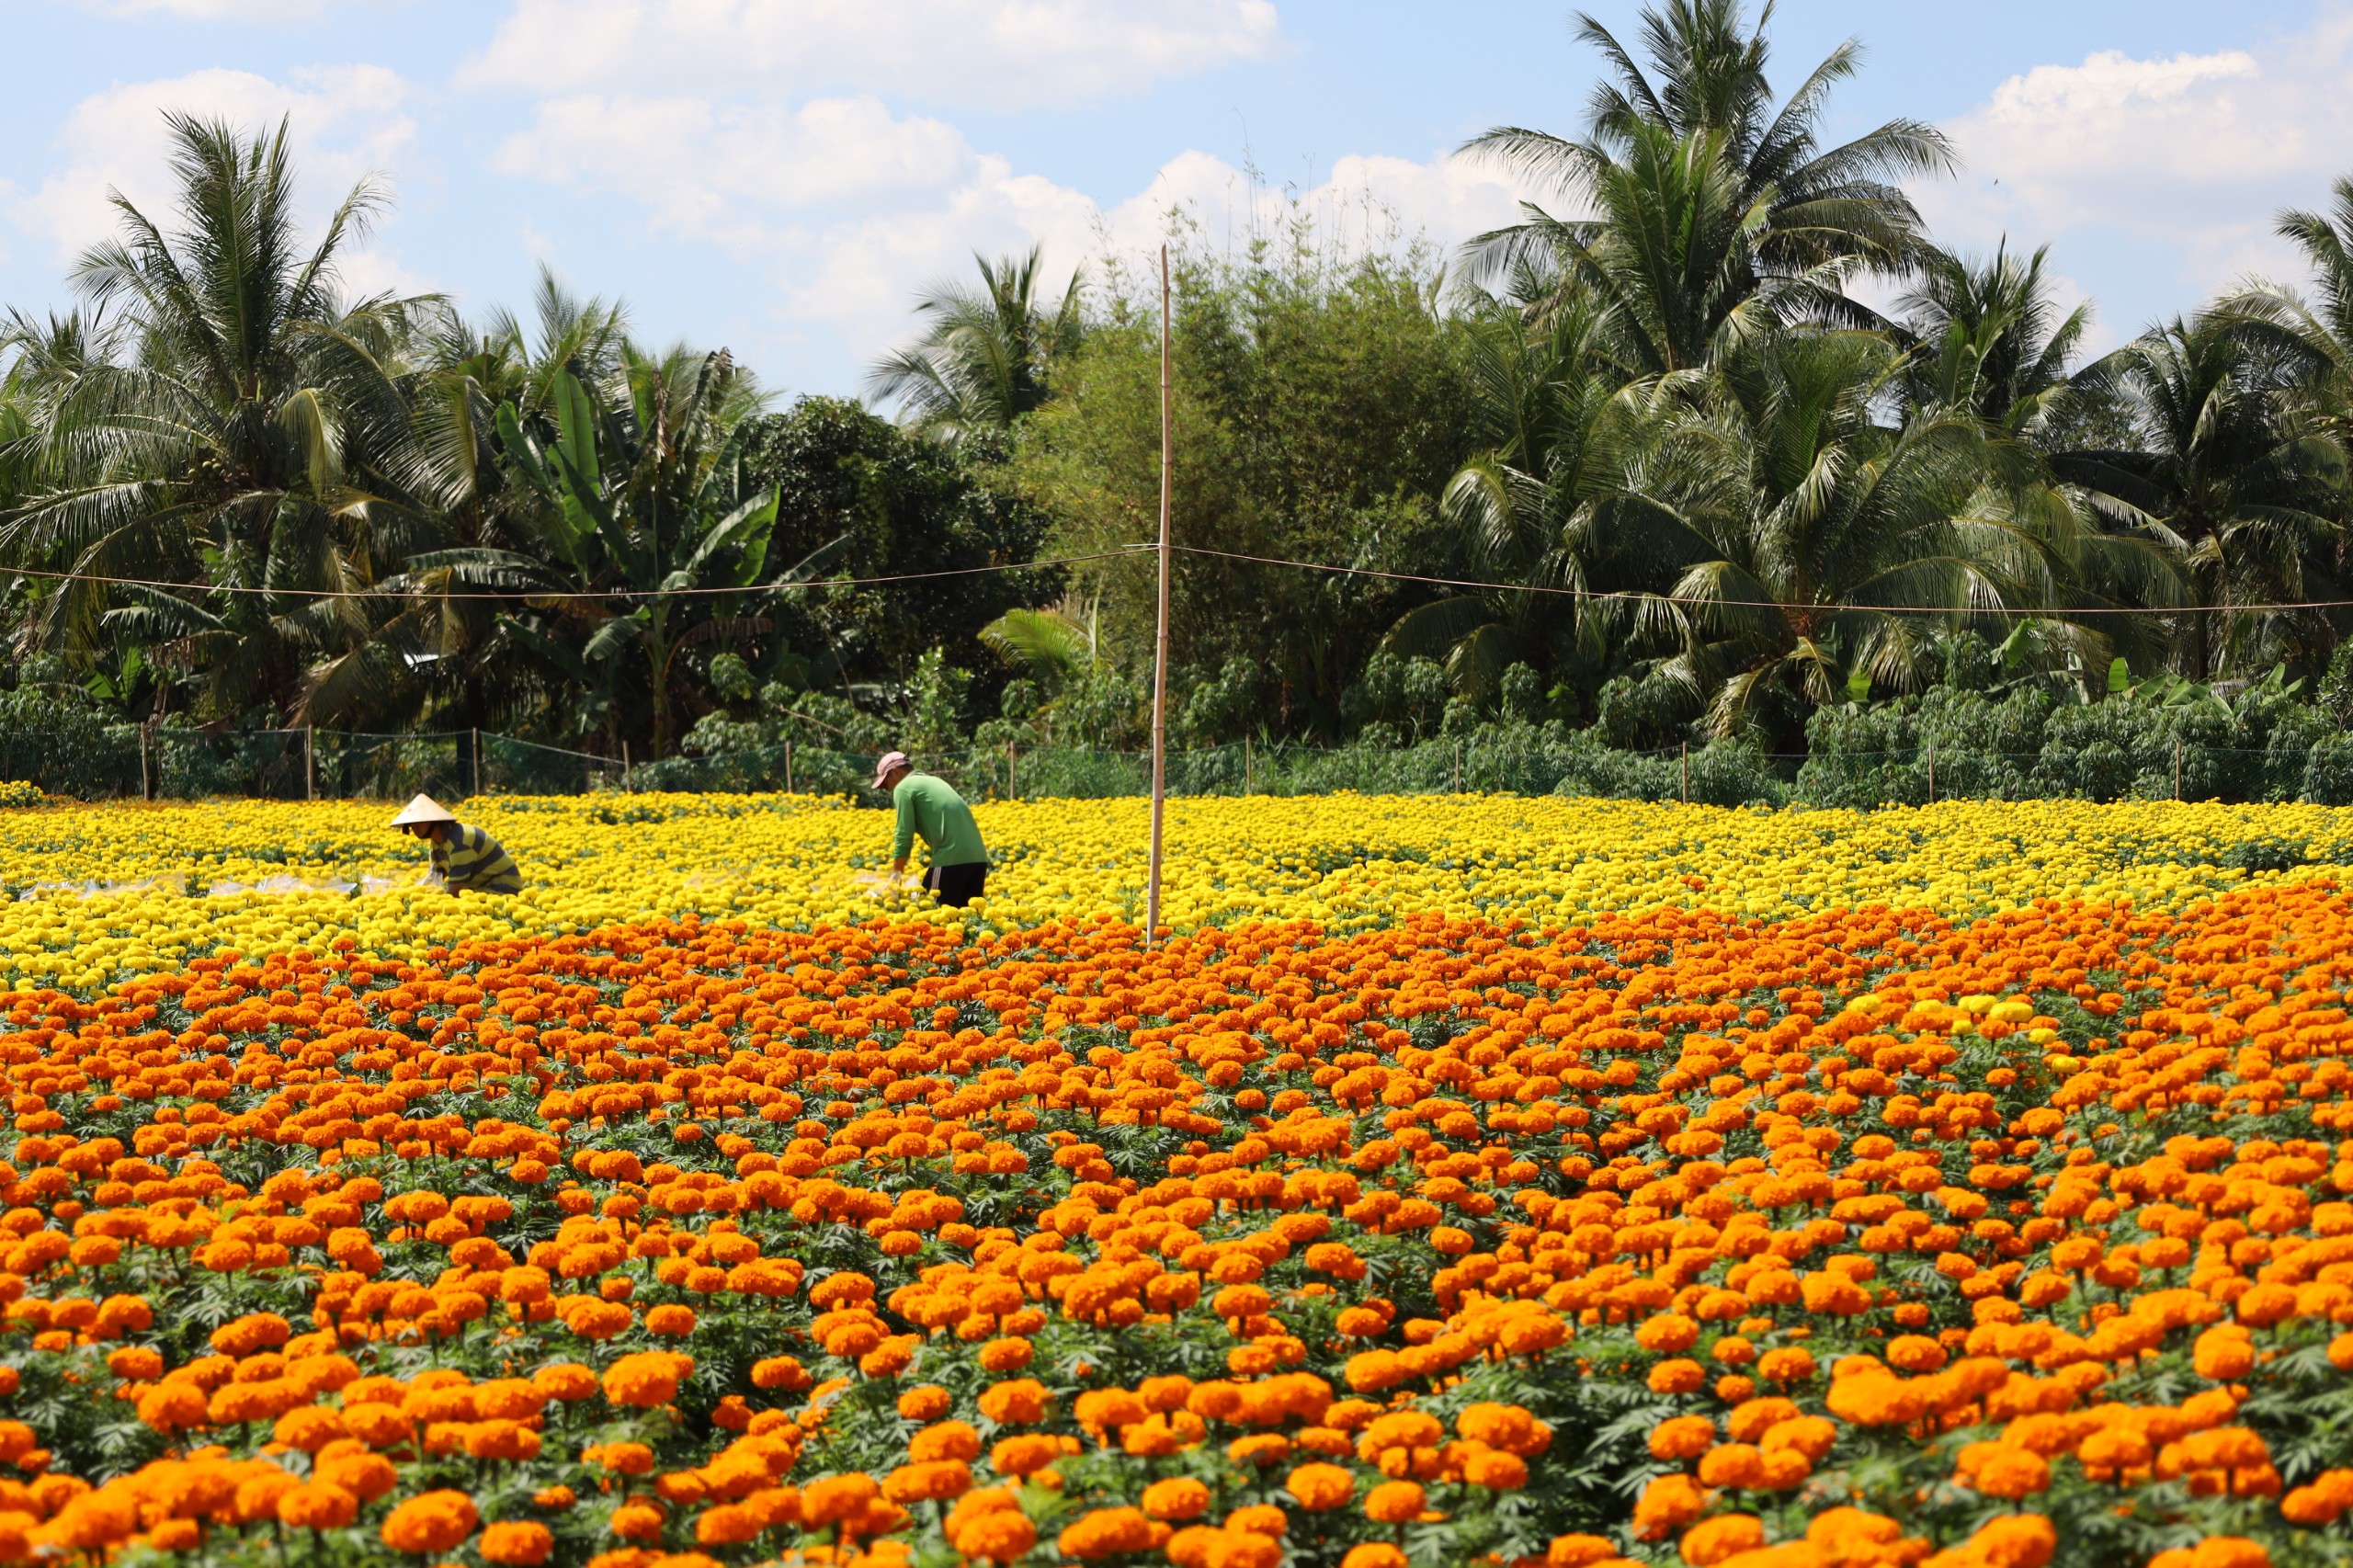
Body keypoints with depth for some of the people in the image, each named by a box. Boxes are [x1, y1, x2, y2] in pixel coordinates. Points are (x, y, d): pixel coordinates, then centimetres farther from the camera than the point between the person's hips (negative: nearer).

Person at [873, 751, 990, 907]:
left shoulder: (903, 787, 2)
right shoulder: (935, 781, 27)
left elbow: (904, 837, -3)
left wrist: (895, 877, 6)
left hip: (951, 858, -8)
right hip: (978, 856, 8)